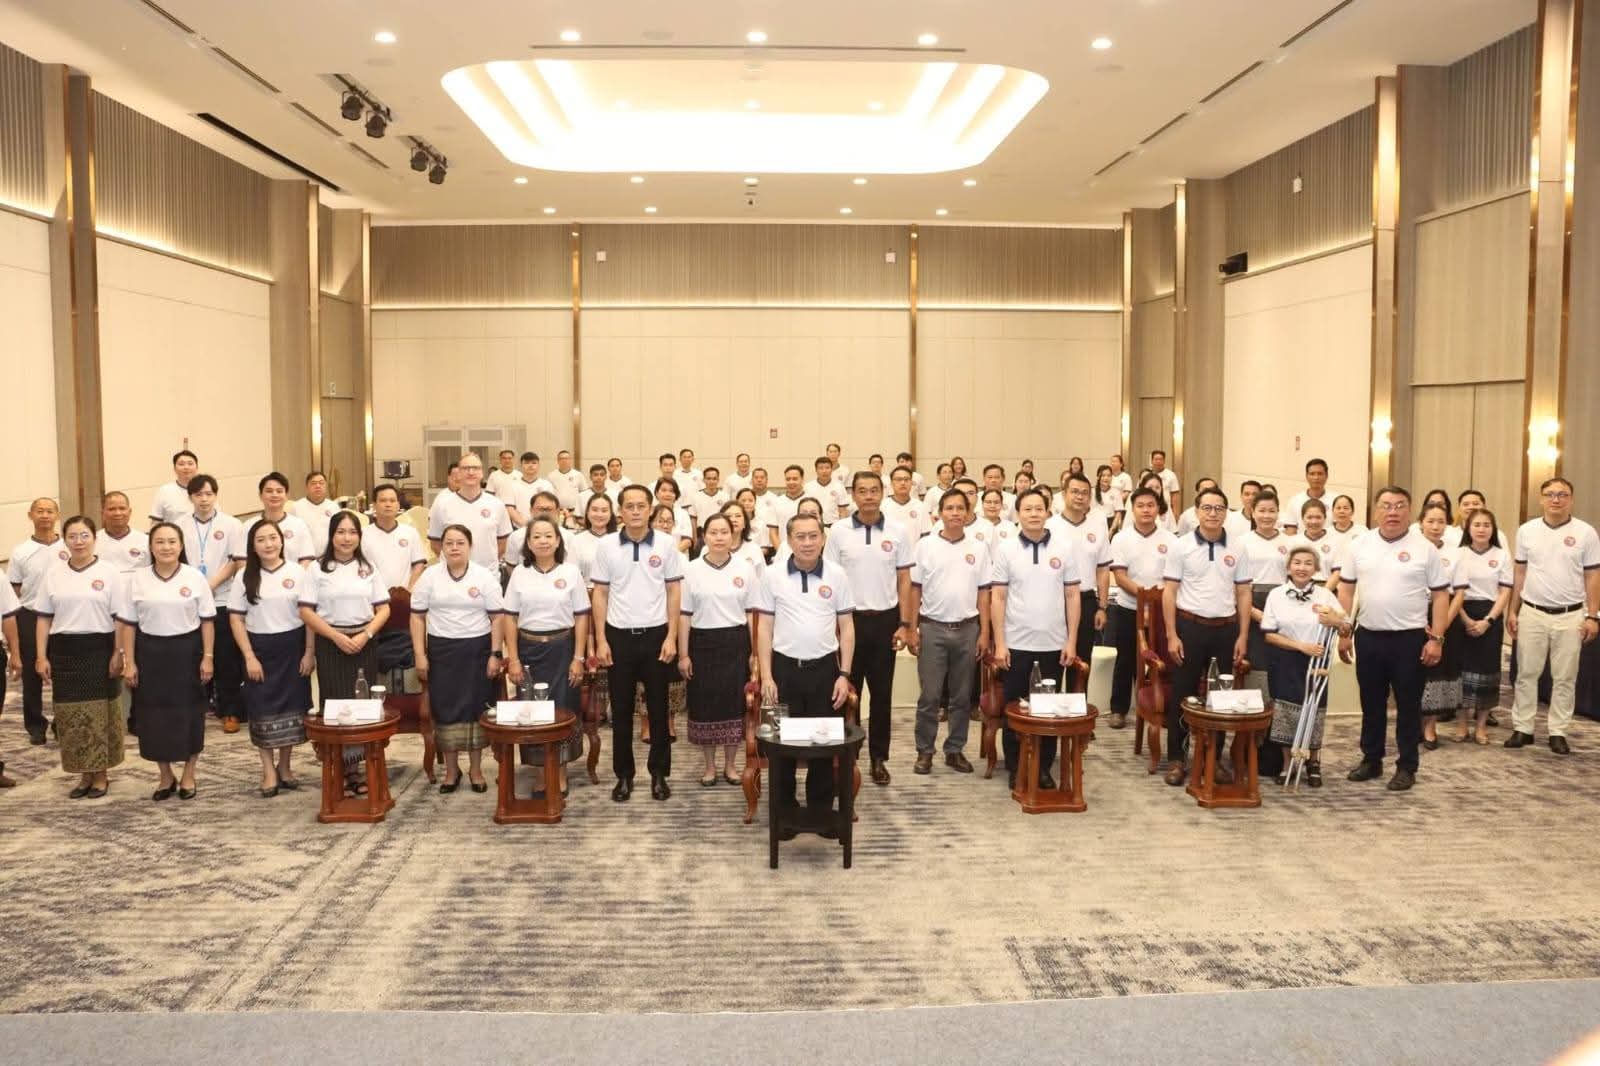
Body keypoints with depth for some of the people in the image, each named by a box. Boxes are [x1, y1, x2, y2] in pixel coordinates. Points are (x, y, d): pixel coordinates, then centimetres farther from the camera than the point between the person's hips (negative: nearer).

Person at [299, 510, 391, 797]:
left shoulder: (368, 568, 8)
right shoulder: (318, 569, 0)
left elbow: (383, 609, 5)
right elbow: (306, 611, -5)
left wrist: (365, 635, -11)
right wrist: (337, 636, -13)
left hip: (365, 642, 2)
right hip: (330, 644, -2)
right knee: (335, 703, -2)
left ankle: (353, 767, 10)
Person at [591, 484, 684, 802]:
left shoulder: (666, 545, -2)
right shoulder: (606, 546, -1)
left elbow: (674, 592, 2)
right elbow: (600, 594, 3)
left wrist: (671, 637, -4)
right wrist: (600, 640, -2)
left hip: (655, 634, 0)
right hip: (619, 635, 0)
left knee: (658, 708, 7)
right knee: (621, 709, 8)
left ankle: (659, 773, 18)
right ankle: (623, 774, 19)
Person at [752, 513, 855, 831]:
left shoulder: (837, 575, 1)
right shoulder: (772, 576, -1)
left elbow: (846, 628, 4)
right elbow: (764, 628, 1)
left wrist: (844, 674, -2)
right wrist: (766, 676, -4)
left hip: (824, 668, 1)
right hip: (785, 668, -1)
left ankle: (821, 811, 21)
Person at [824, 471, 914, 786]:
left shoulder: (899, 532, -1)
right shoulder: (839, 532, -2)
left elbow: (904, 580, 3)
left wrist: (904, 624, -2)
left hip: (885, 619, 1)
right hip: (850, 618, 0)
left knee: (882, 692, 7)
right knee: (848, 689, 7)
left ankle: (879, 757, 17)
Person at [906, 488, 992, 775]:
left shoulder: (978, 548, 4)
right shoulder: (925, 545, 0)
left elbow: (983, 593, 6)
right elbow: (915, 590, 2)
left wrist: (984, 632, 1)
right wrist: (912, 628, -3)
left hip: (967, 629, 2)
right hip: (932, 629, -2)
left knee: (962, 696, 9)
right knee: (929, 696, 2)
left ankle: (955, 749, 20)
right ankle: (924, 750, 13)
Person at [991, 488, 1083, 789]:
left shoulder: (1065, 546, 1)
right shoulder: (1005, 548, -2)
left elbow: (1072, 596, 3)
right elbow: (997, 598, -2)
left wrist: (1071, 641, -1)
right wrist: (999, 644, -7)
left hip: (1053, 644, 1)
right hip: (1016, 644, -1)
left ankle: (1044, 767, 21)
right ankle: (1015, 768, 19)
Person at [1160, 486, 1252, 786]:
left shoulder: (1237, 549, 5)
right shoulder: (1181, 546, -2)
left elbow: (1244, 595, 7)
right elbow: (1169, 593, -3)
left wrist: (1243, 636, 2)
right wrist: (1172, 635, -8)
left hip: (1226, 629, 2)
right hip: (1190, 626, -2)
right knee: (1182, 693, 3)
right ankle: (1176, 758, 12)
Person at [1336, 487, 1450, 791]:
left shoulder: (1424, 548, -3)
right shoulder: (1360, 545, 4)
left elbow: (1440, 596, -1)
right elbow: (1346, 589, 8)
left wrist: (1435, 638, -7)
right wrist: (1344, 632, 4)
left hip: (1410, 638, -2)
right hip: (1368, 636, 3)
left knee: (1408, 705, 5)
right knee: (1371, 703, 13)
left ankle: (1406, 767, 15)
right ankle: (1371, 759, 26)